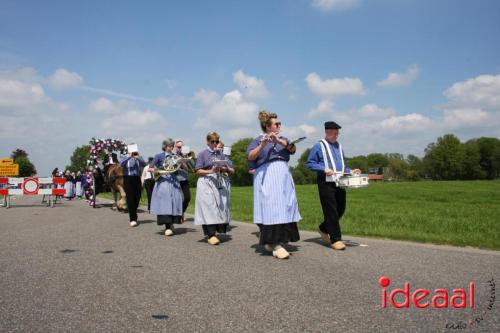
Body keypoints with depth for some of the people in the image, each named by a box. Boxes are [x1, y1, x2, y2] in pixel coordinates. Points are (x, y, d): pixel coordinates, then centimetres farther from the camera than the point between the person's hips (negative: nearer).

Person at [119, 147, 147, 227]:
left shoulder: (139, 157, 15)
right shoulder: (124, 157, 10)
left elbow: (144, 164, -4)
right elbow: (121, 163, -12)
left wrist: (138, 157, -20)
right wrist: (129, 156, -20)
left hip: (137, 179, 3)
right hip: (128, 179, -3)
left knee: (137, 199, 6)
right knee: (130, 199, -10)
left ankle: (134, 217, 23)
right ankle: (132, 219, -10)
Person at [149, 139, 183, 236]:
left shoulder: (175, 157, 13)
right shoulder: (159, 156, 3)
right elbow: (150, 169, 1)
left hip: (174, 182, 4)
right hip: (163, 181, -4)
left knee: (174, 202, -1)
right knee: (165, 202, -12)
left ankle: (171, 224, 17)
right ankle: (168, 227, -12)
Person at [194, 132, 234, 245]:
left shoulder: (220, 155, 15)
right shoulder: (202, 154, 3)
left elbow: (231, 170, 14)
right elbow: (198, 171, -4)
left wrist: (224, 169, -8)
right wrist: (211, 171, -16)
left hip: (220, 183, 5)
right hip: (206, 183, -4)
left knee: (221, 207, -2)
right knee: (209, 208, -13)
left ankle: (218, 231, 8)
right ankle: (211, 235, -12)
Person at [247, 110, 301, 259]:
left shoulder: (283, 139, 18)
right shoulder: (258, 140, 4)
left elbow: (293, 149, -1)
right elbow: (250, 156, -11)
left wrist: (278, 140, -16)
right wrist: (263, 145, -25)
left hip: (284, 176, 5)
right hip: (266, 177, -5)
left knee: (284, 208, 1)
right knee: (271, 209, -13)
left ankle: (271, 241, 14)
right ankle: (276, 245, -14)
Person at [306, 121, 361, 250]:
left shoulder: (339, 146, 19)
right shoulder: (319, 146, -1)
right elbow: (309, 163, -4)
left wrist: (350, 171, 9)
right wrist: (324, 169, -16)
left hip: (340, 183, 7)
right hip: (326, 183, -7)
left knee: (340, 209, 10)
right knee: (331, 211, -6)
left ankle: (324, 229, 31)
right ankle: (335, 239, 0)